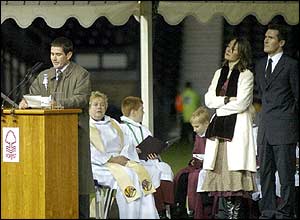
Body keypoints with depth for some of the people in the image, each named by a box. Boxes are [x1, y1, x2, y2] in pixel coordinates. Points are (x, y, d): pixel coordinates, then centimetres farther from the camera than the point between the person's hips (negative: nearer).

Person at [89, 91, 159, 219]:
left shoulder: (113, 124, 24)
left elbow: (125, 145, 16)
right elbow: (88, 152, -9)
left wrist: (123, 157, -6)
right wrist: (111, 159, -14)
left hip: (120, 160, 6)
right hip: (101, 166, -5)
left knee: (141, 172, -23)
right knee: (126, 176, -32)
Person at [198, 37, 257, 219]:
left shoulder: (246, 75, -2)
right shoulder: (220, 73, 17)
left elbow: (241, 104, -11)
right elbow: (209, 100, 9)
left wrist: (220, 105, 0)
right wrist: (227, 100, -6)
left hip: (238, 127, -6)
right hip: (219, 127, 6)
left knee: (235, 168, -10)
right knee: (221, 169, 0)